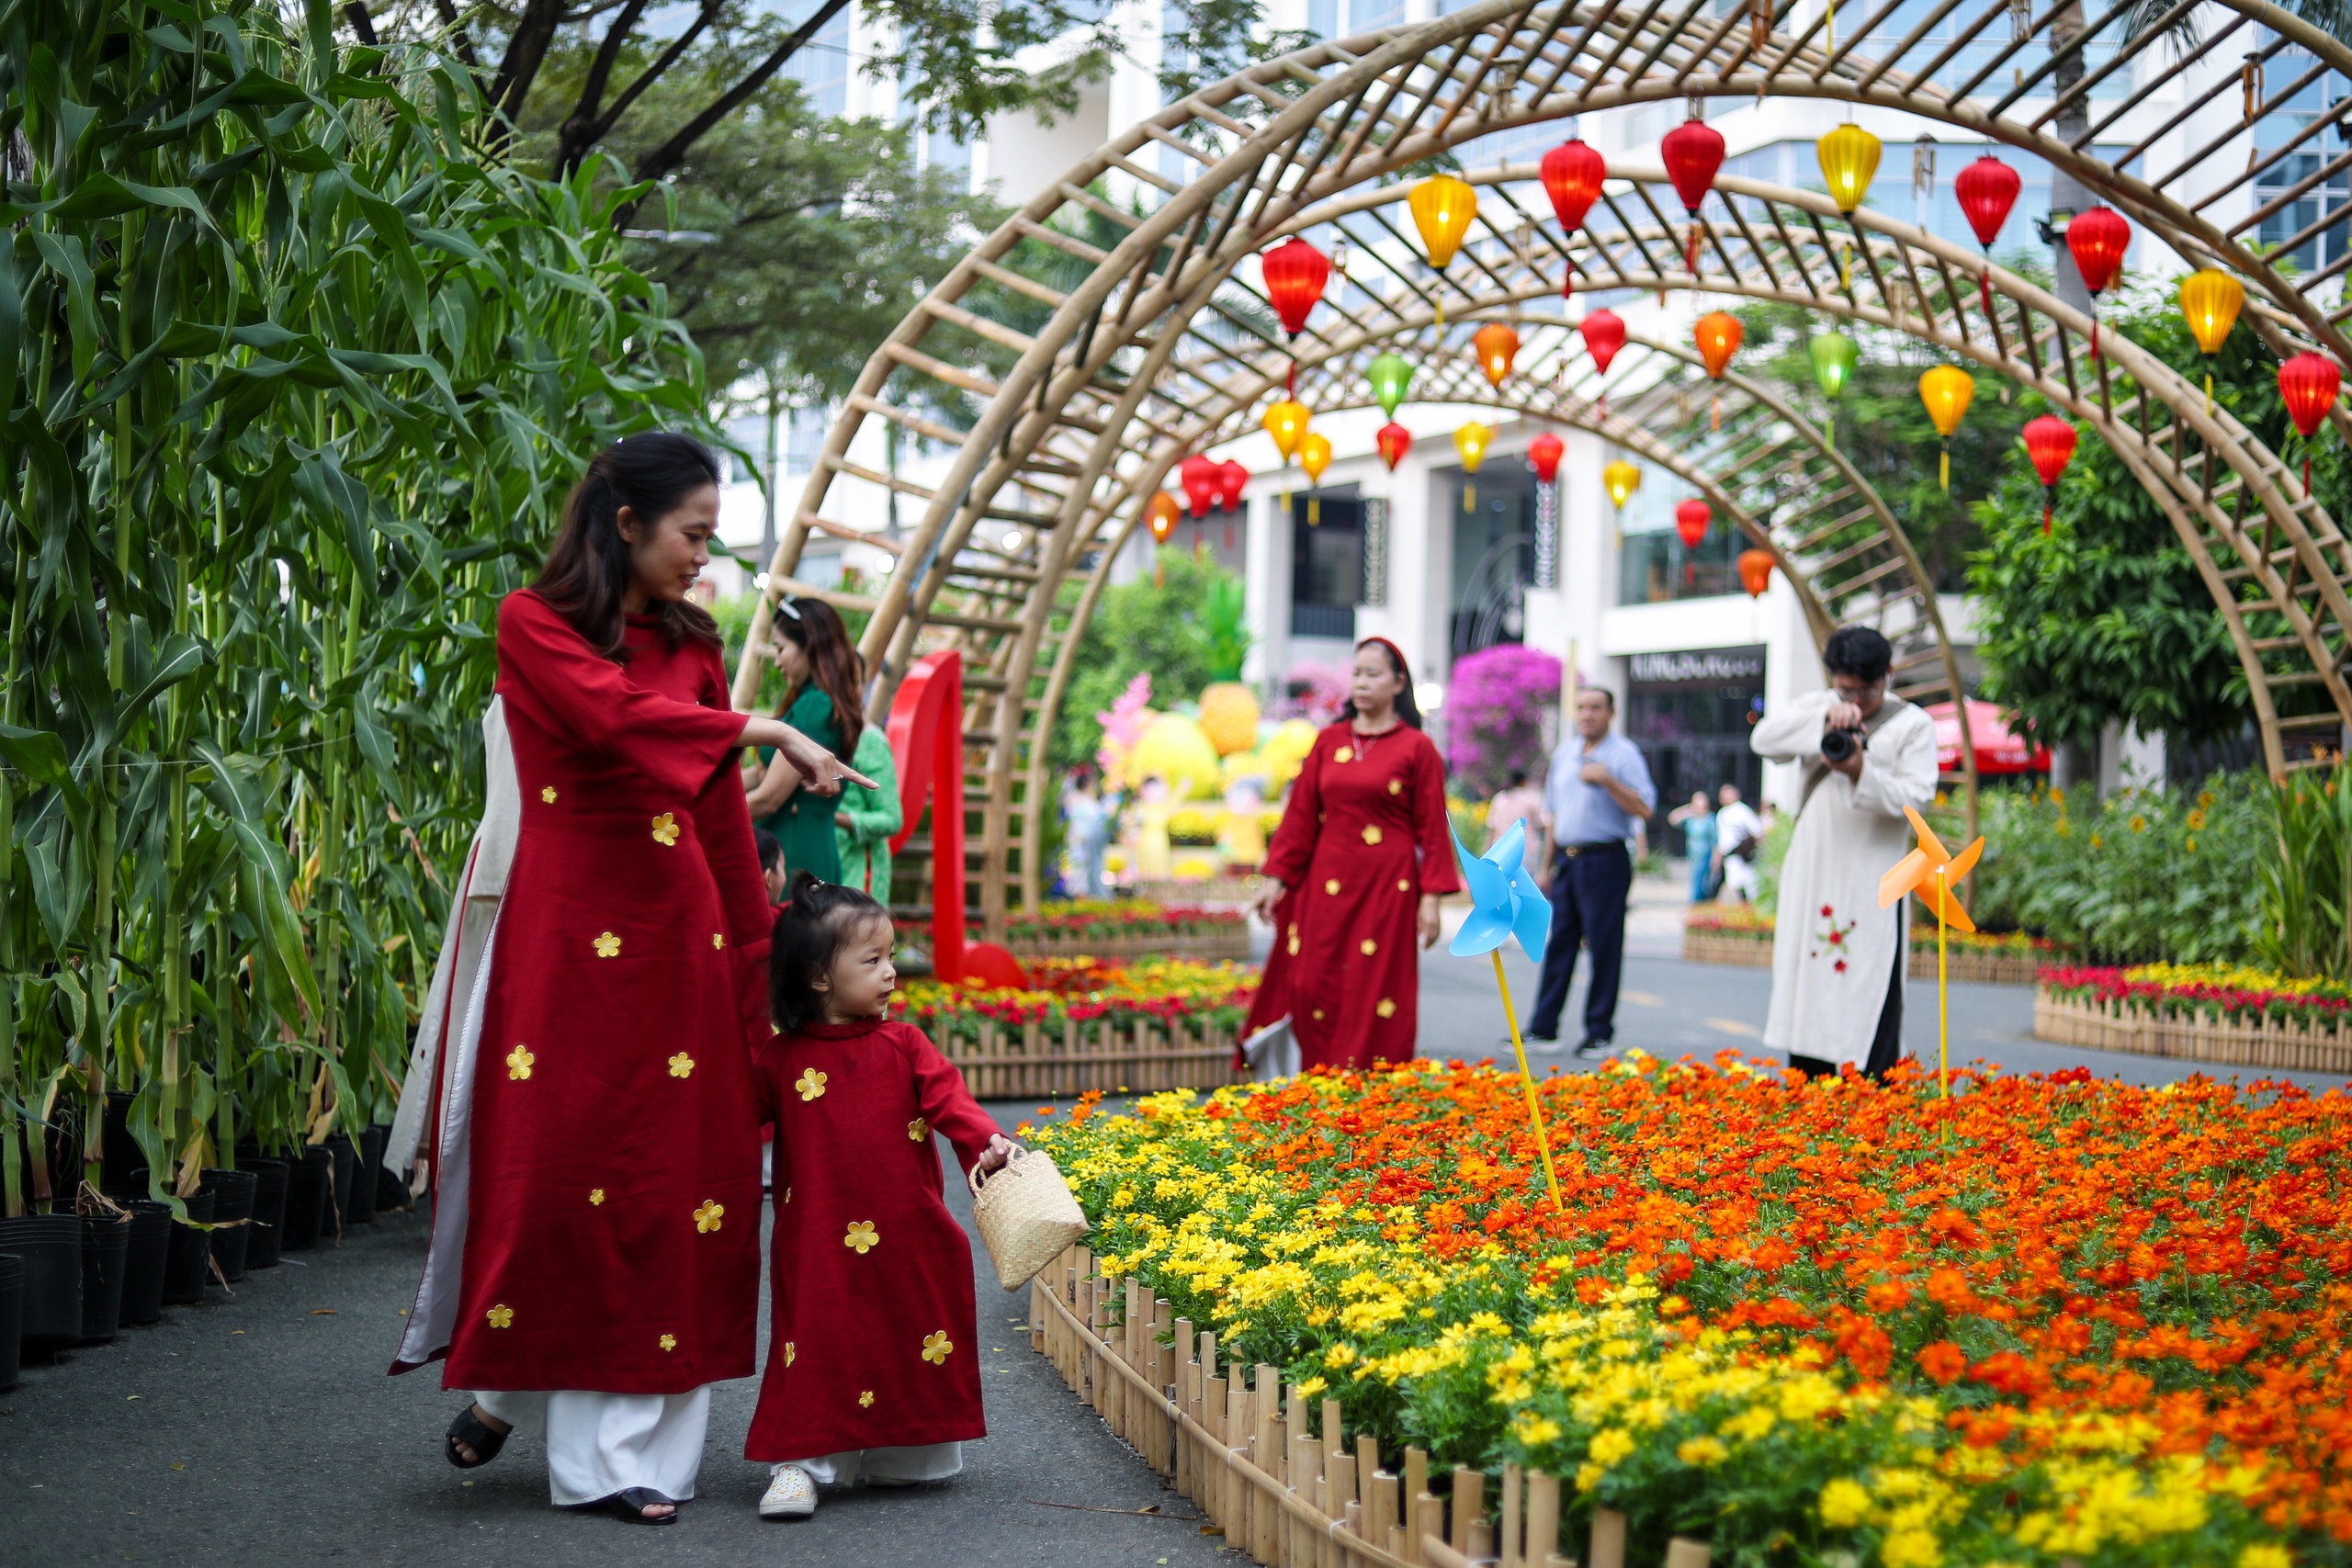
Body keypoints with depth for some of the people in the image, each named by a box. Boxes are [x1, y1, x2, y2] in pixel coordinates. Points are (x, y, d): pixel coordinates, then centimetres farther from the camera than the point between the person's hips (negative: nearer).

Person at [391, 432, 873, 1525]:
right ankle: (504, 1380, 19)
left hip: (674, 939, 5)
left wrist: (758, 966, 11)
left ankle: (625, 1448, 4)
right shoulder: (535, 625, -1)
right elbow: (614, 716, -20)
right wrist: (762, 728, -18)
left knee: (667, 1171, 0)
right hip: (564, 932, -4)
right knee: (546, 1162, -4)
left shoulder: (690, 648, 13)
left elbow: (725, 822, 13)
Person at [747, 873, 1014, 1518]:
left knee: (909, 1349, 11)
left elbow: (948, 1099, -9)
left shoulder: (902, 1045, 2)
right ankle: (799, 1465, 1)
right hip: (818, 1246, -2)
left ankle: (899, 1455, 27)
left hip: (908, 1242, 2)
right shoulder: (781, 1059, 0)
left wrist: (987, 1142, -26)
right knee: (817, 1350, -3)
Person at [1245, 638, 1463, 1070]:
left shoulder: (1417, 748, 0)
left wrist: (1430, 897, -7)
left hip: (1387, 888, -3)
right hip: (1326, 885, 3)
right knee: (1312, 988, -1)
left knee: (1375, 992, -4)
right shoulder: (1328, 741, 9)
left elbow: (1432, 827, -2)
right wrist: (1277, 879, 5)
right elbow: (1300, 816, 10)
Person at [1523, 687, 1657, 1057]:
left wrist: (1608, 780, -24)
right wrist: (1548, 865, 20)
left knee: (1604, 947, -3)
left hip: (1605, 860, -6)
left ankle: (1599, 1033, 3)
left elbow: (1644, 808, -15)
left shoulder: (1623, 754, -6)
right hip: (1567, 860, 6)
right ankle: (1543, 1029, 10)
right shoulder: (1564, 753, 14)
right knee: (1559, 944, 7)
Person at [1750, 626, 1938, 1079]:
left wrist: (1863, 774, -24)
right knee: (1804, 987, 6)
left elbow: (1917, 796, -8)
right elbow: (1763, 738, -4)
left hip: (1873, 888, -4)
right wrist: (1825, 718, -17)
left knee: (1871, 992, -9)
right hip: (1810, 879, 4)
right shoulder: (1815, 709, 12)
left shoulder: (1913, 724, 2)